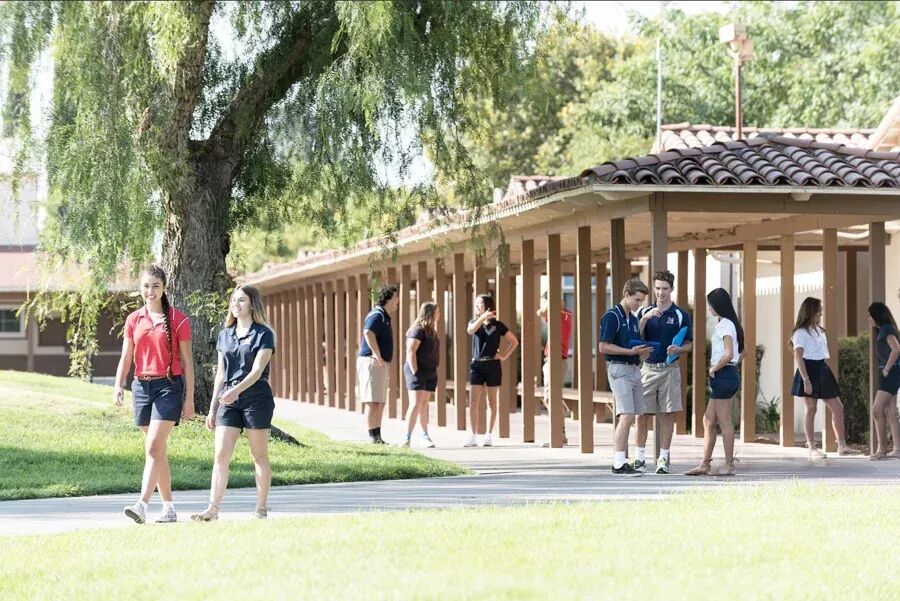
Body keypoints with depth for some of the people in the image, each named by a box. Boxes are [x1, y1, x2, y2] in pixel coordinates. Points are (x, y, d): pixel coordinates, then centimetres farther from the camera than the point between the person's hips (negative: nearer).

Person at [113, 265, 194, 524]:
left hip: (169, 386, -5)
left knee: (153, 447, -16)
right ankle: (168, 508, 16)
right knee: (158, 451, 9)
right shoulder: (133, 320, 9)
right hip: (142, 386, 5)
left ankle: (142, 504, -24)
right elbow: (126, 357, 8)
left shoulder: (177, 320, -2)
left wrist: (189, 398, -4)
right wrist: (118, 385, -9)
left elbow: (187, 361, -1)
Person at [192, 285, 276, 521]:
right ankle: (213, 509, -9)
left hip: (256, 398, -5)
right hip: (228, 400, 5)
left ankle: (261, 509, 10)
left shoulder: (263, 334, -4)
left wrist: (237, 390, -30)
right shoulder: (225, 335, 13)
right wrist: (212, 408, 14)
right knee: (221, 455, -5)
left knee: (259, 455, 3)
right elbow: (220, 374, 16)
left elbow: (257, 370, -15)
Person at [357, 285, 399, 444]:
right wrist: (378, 356, -32)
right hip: (371, 362, -10)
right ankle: (373, 437, -10)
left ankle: (377, 437, 15)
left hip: (381, 364, 10)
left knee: (380, 402, 11)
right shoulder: (377, 315, -12)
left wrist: (387, 364, 26)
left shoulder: (385, 317, 20)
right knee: (373, 402, -10)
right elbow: (368, 333, -31)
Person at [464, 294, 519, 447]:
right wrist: (482, 318, -31)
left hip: (492, 365, -2)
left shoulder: (498, 325, 2)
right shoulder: (475, 322, 7)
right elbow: (470, 330, -18)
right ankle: (472, 436, -3)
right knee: (473, 402, -5)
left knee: (491, 402, 6)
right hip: (477, 365, 2)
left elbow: (514, 341, 7)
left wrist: (504, 356, -3)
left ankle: (488, 436, 13)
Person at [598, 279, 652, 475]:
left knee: (628, 418, 7)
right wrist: (631, 351, -18)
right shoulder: (611, 316, -8)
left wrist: (642, 352, 3)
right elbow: (603, 347, -14)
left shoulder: (633, 319, 18)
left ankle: (621, 461, 10)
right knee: (626, 416, -15)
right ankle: (619, 463, -15)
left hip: (634, 369, 9)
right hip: (619, 369, -9)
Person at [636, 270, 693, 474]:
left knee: (668, 415, -1)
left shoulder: (681, 315, 2)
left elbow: (689, 345, 4)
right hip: (648, 367, 2)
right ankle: (639, 457, 7)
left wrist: (677, 349, -17)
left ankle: (663, 458, 5)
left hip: (669, 368, -2)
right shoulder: (644, 312, 9)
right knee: (643, 414, 0)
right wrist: (645, 318, -14)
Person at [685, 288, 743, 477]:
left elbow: (728, 354, -23)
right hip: (726, 376, 10)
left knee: (724, 422, -5)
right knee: (708, 421, 11)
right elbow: (741, 352, 21)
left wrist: (714, 369, -11)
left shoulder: (725, 325, -13)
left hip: (723, 375, -10)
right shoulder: (727, 323, 16)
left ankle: (729, 465, 0)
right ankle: (705, 464, 12)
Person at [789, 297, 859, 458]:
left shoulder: (819, 331, 18)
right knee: (811, 409, -4)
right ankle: (812, 448, 1)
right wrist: (806, 380, -22)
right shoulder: (801, 333, -8)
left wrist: (828, 375, 15)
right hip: (809, 370, -8)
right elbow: (798, 357, -15)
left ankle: (842, 446, 8)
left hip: (822, 370, 8)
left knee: (838, 408, 4)